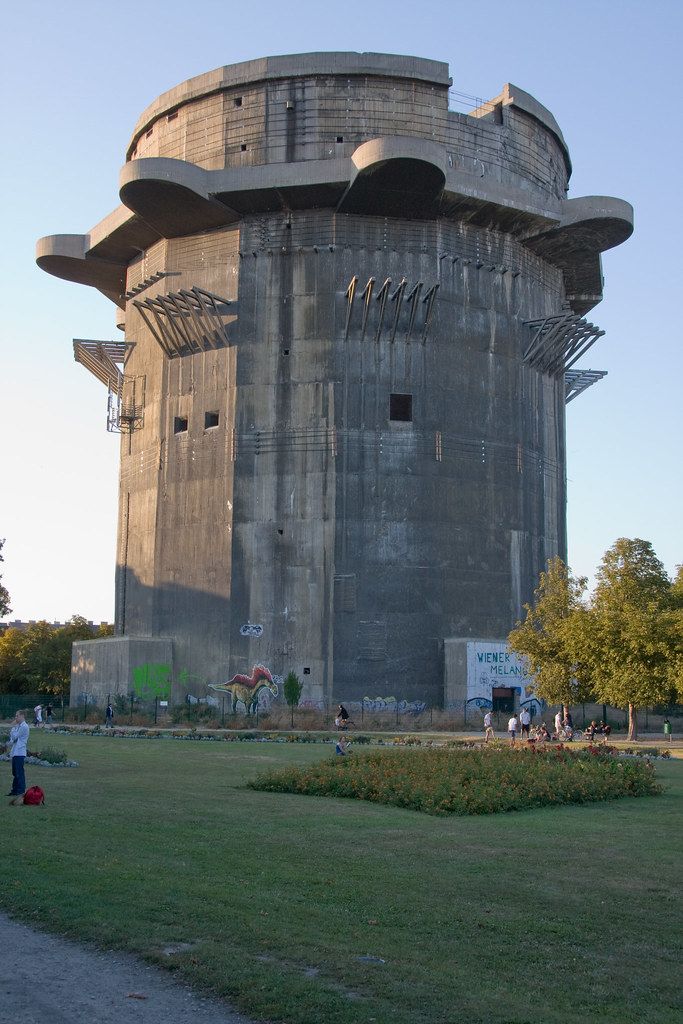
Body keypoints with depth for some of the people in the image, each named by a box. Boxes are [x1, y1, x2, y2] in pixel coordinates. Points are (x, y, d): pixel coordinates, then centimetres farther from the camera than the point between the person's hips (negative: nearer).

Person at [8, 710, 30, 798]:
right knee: (15, 773, 13)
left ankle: (21, 791, -4)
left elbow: (14, 736, -16)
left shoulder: (24, 726, -13)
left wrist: (13, 727, -6)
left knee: (19, 773, -7)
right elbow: (12, 737, 18)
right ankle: (15, 790, 19)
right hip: (15, 753, 10)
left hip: (19, 753, -10)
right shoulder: (19, 726, 18)